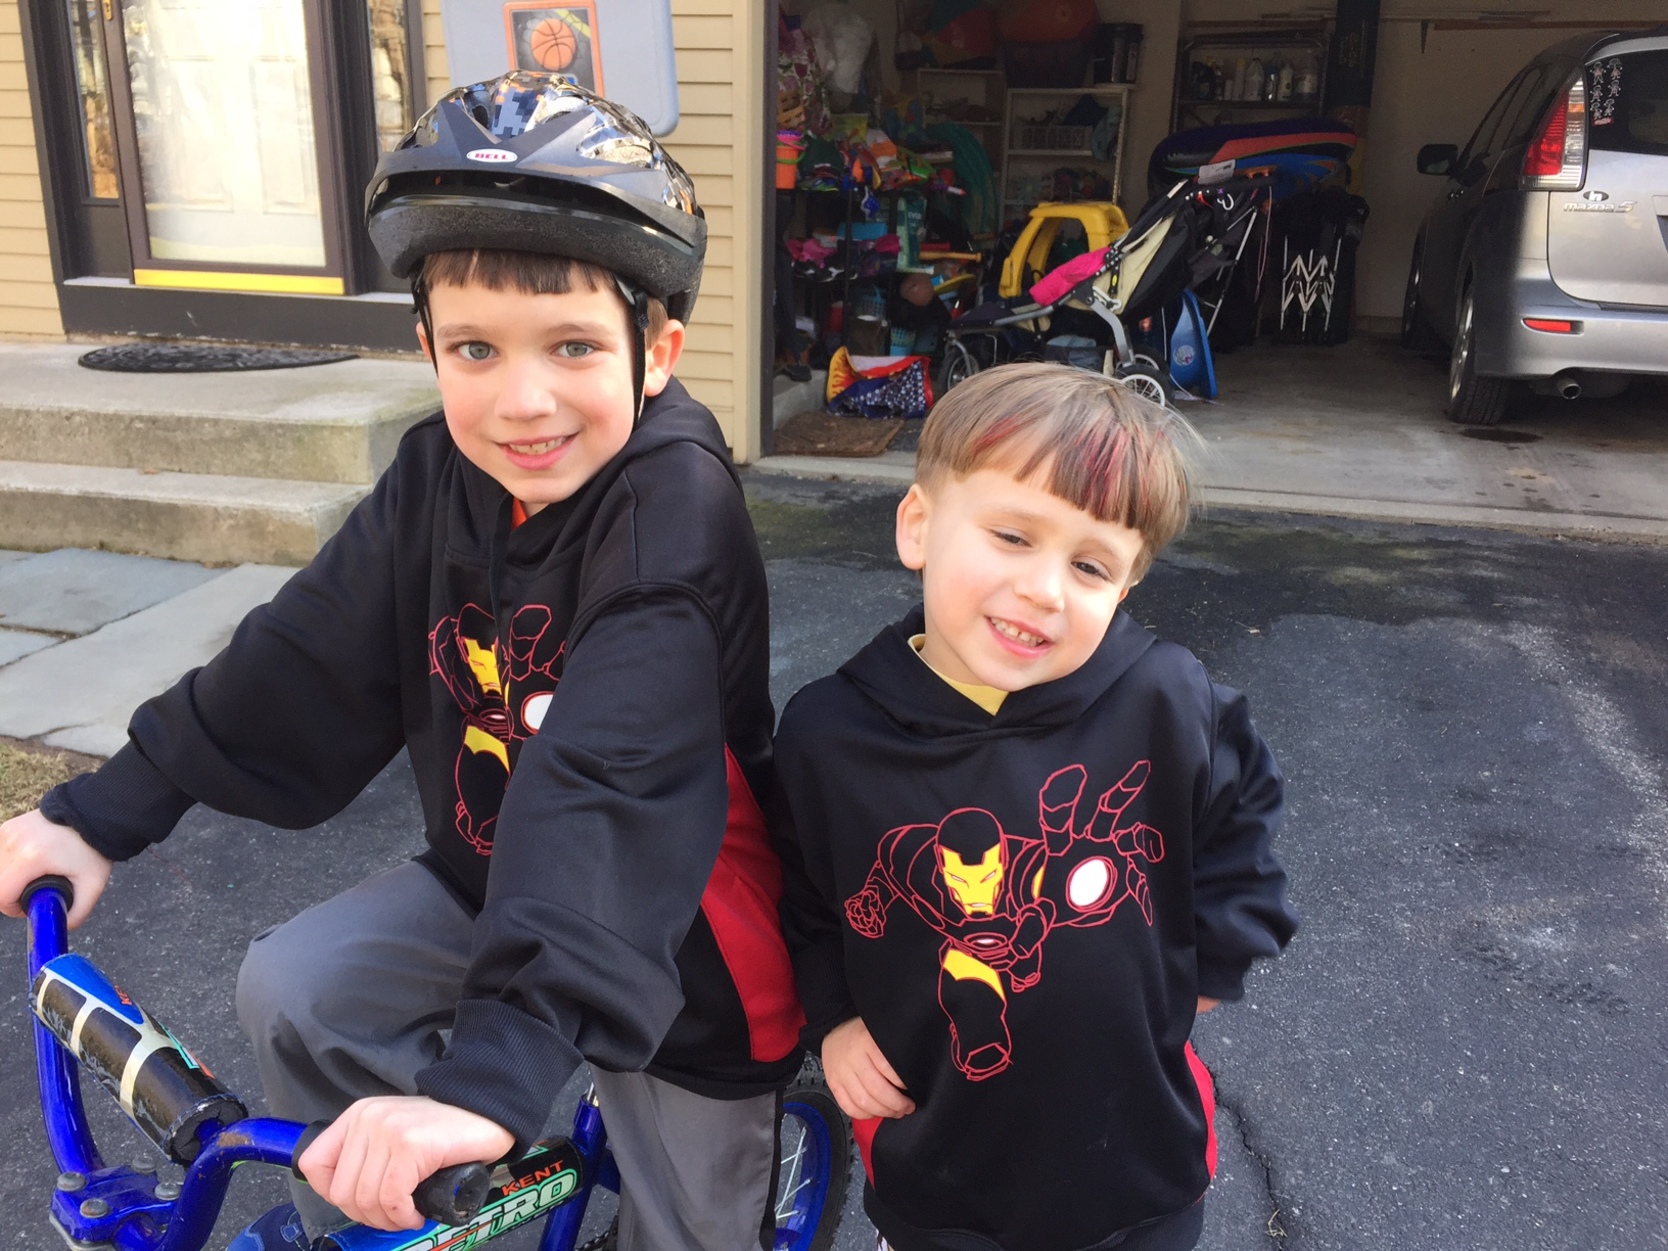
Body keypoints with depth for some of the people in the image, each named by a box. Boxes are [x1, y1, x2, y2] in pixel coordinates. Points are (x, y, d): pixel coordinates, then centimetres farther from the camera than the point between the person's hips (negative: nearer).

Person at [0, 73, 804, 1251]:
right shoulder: (442, 471, -11)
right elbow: (306, 661, -6)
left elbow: (611, 796, -42)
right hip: (490, 877, 5)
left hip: (672, 944, -5)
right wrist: (104, 811, -8)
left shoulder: (673, 502, -32)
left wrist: (491, 1073, -49)